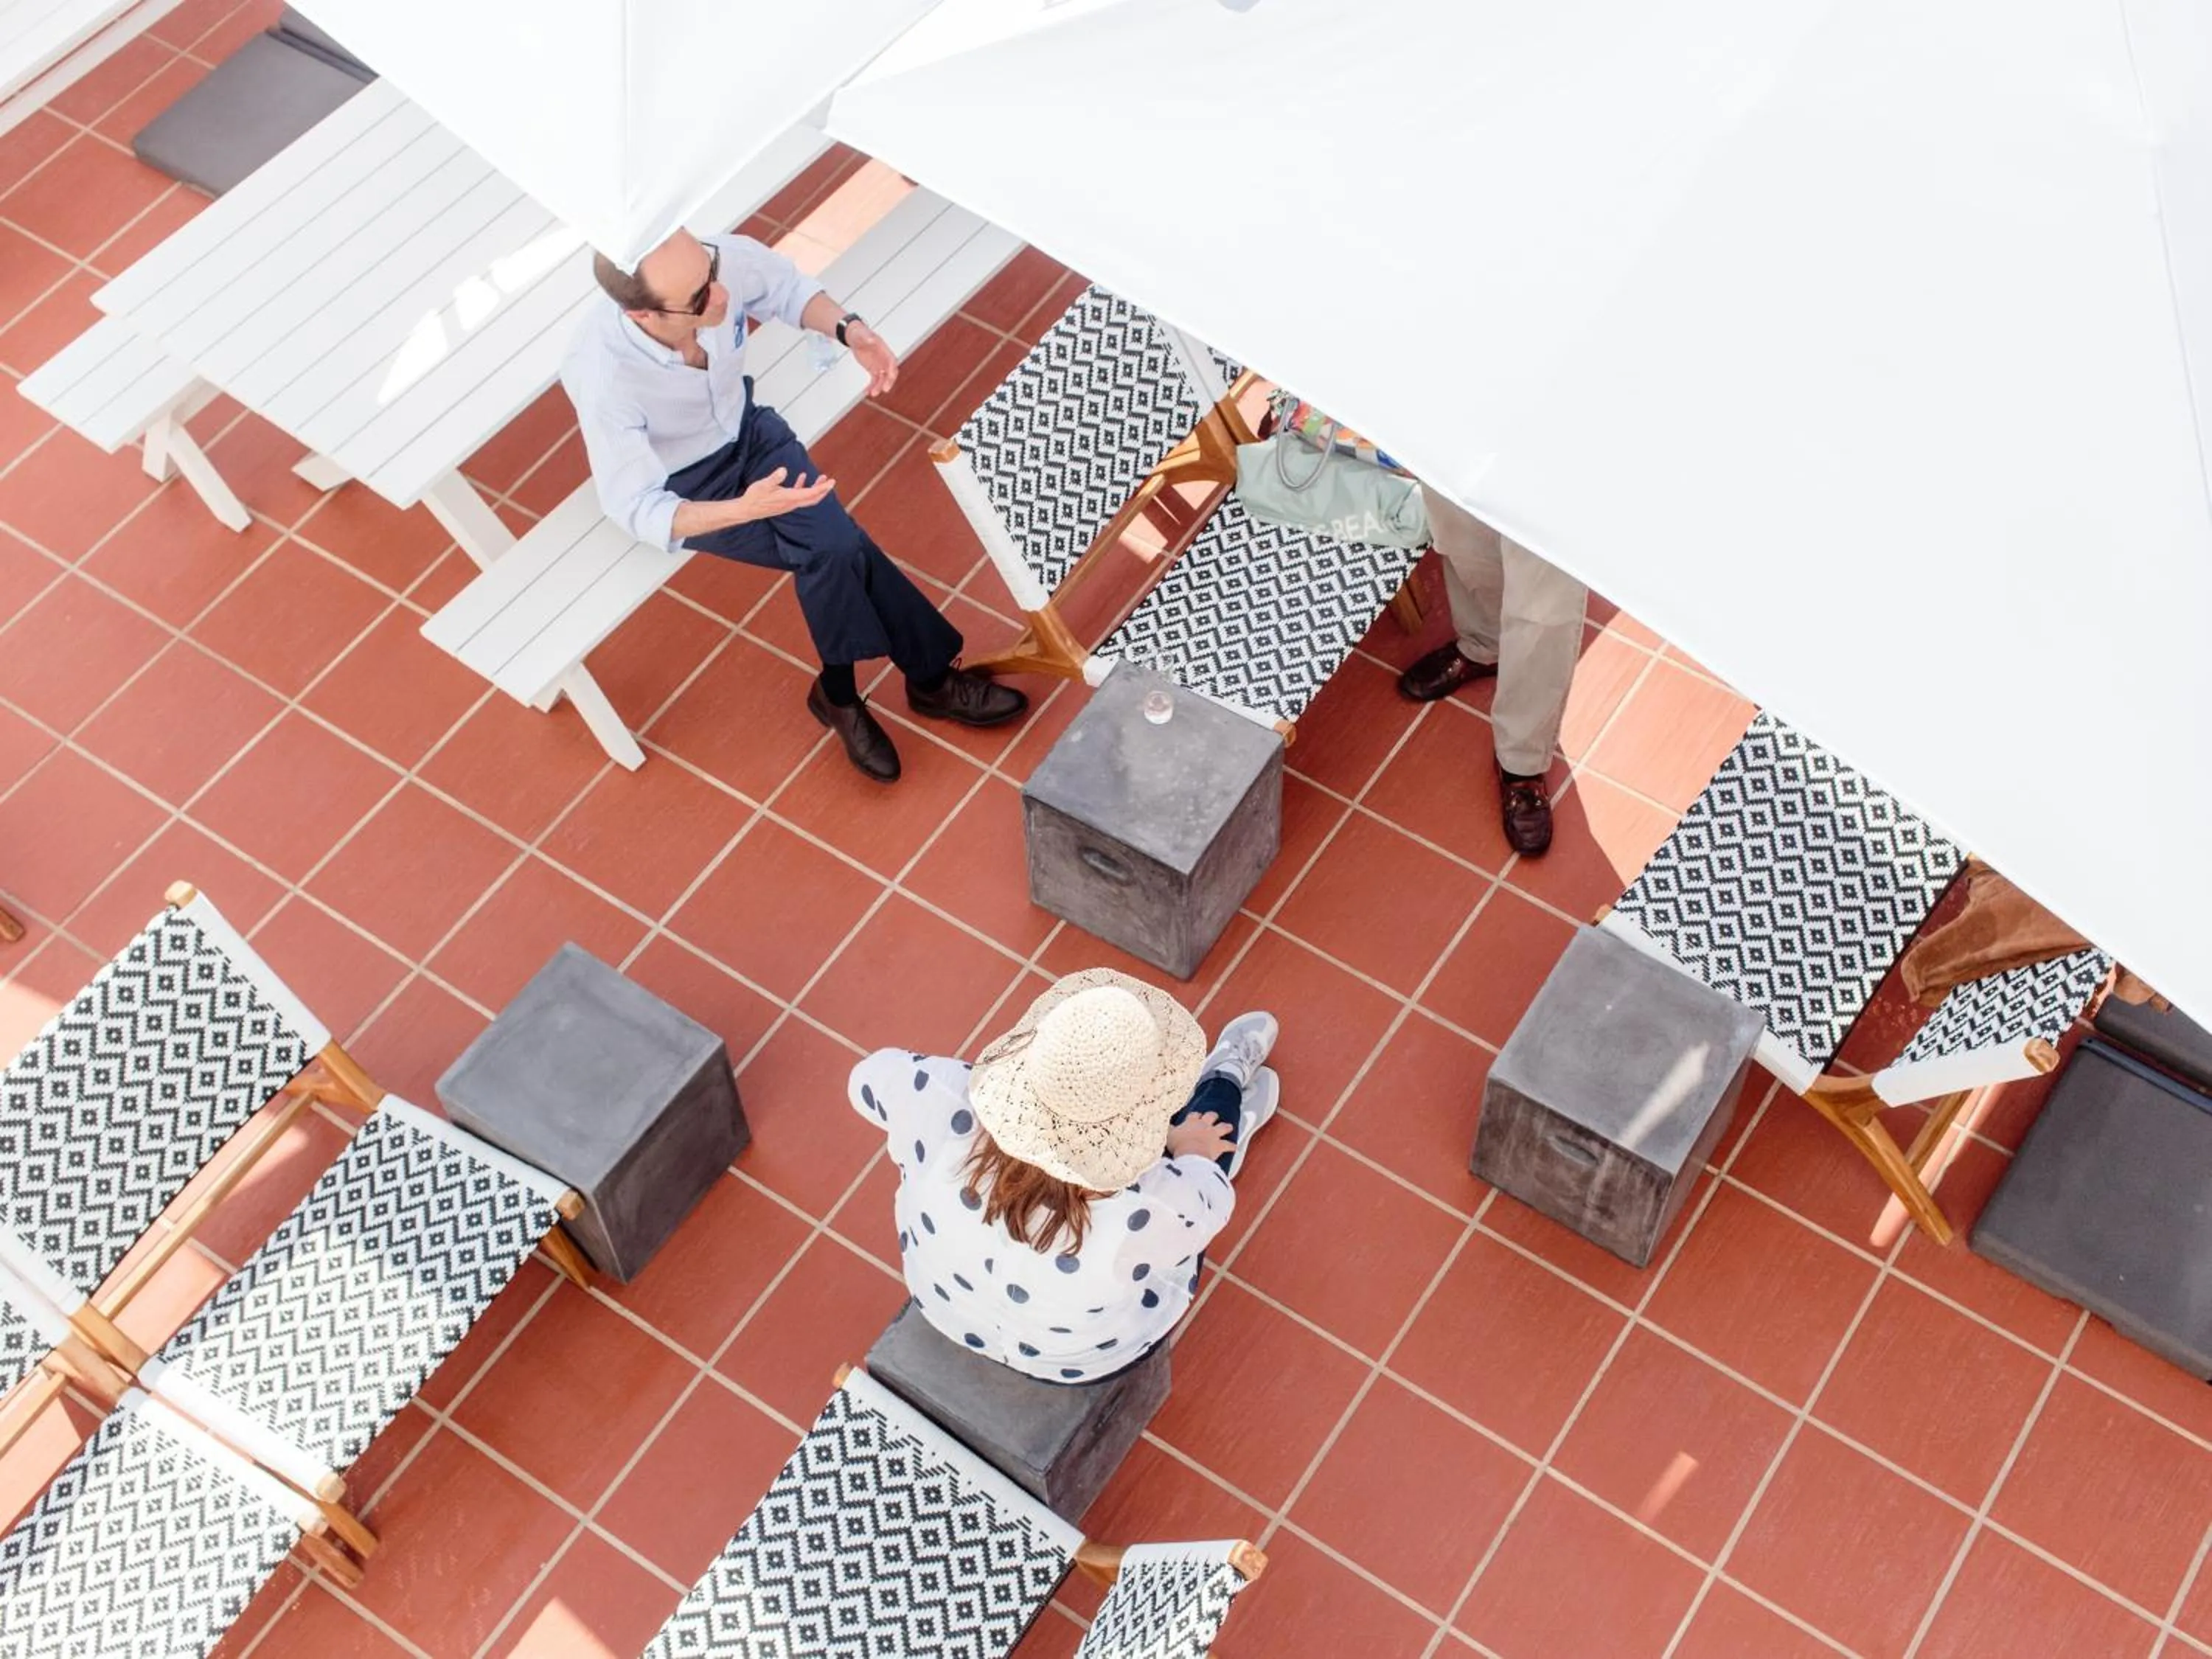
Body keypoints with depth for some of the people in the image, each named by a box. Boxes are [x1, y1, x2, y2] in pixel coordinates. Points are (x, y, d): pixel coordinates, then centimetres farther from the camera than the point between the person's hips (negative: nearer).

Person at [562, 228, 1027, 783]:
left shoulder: (727, 259, -27)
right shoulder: (602, 378, -38)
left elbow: (789, 288, -3)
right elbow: (634, 509, -30)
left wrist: (847, 328, -23)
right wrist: (744, 509, -46)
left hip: (746, 429, 4)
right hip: (684, 483, -4)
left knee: (835, 550, -19)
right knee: (835, 550, -20)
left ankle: (841, 692, 6)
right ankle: (931, 674, 4)